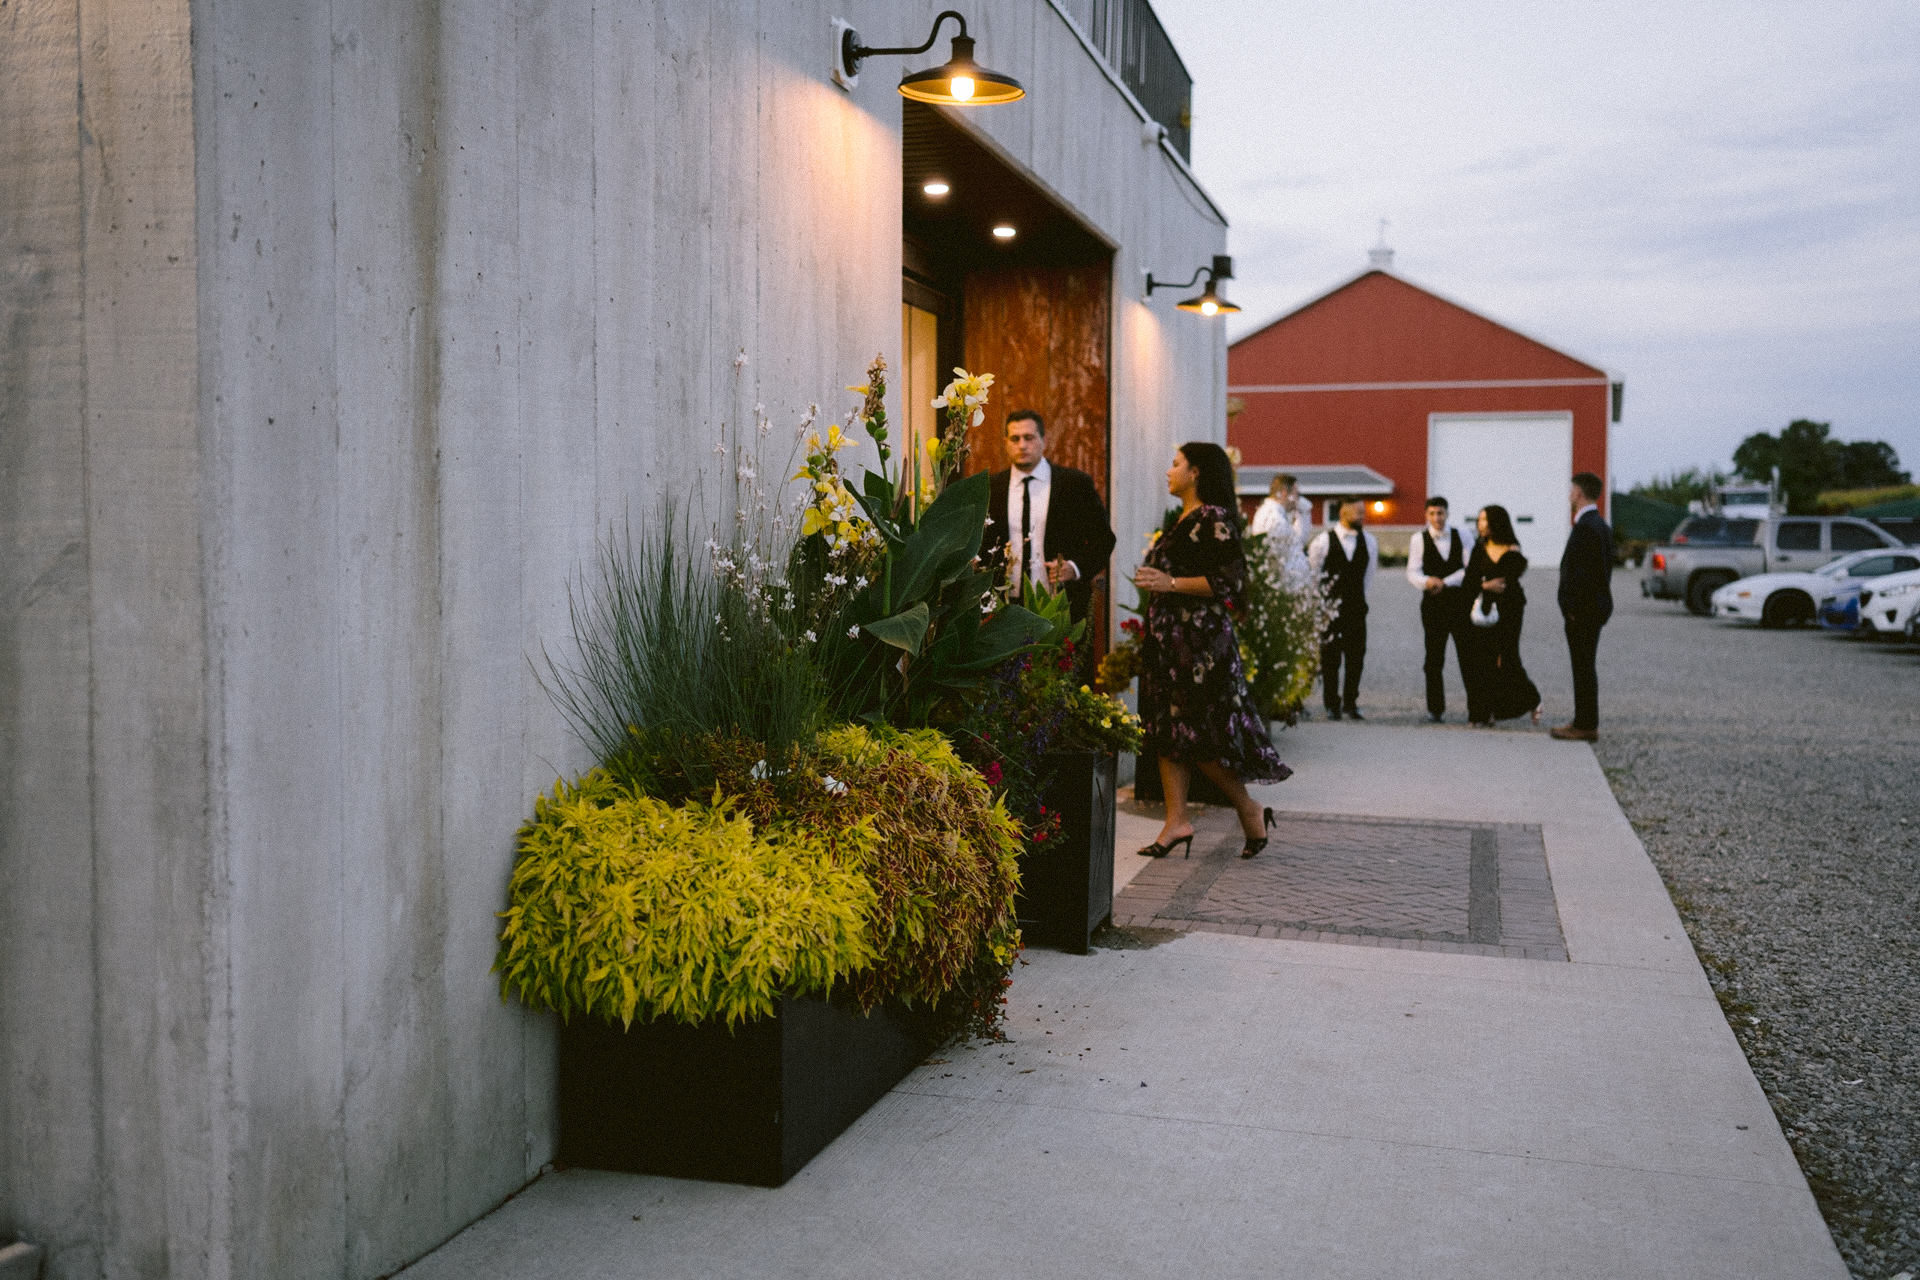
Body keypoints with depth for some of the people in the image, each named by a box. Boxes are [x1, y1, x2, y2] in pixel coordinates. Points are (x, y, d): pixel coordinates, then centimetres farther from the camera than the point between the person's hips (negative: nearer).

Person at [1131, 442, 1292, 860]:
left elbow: (1232, 581, -19)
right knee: (1168, 729, 6)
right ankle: (1177, 821, 9)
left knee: (1199, 732, -7)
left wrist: (1171, 583, -21)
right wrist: (1153, 582, 14)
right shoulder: (1182, 520, 16)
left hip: (1200, 639, -10)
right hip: (1167, 637, 10)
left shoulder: (1215, 519, -12)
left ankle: (1250, 810, 8)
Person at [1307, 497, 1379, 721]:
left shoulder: (1369, 541, 5)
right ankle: (1332, 705, 9)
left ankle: (1350, 703, 12)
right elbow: (1311, 570, 4)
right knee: (1330, 659, 0)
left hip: (1356, 607, 3)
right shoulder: (1323, 540, -6)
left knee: (1356, 657, 1)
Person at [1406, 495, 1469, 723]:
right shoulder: (1419, 540, 3)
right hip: (1433, 604, 0)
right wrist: (1427, 581, -25)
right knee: (1434, 659, 1)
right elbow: (1412, 572, -4)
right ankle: (1435, 708, 9)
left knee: (1467, 655, -2)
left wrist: (1445, 582, -13)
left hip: (1460, 602, 0)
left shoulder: (1461, 536, 7)